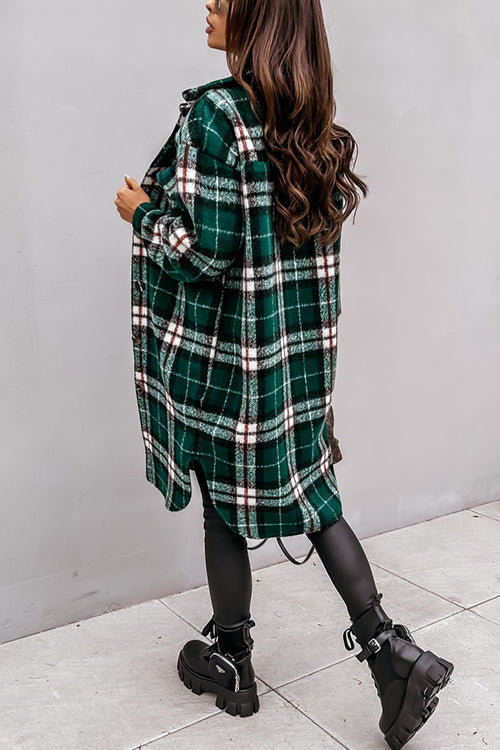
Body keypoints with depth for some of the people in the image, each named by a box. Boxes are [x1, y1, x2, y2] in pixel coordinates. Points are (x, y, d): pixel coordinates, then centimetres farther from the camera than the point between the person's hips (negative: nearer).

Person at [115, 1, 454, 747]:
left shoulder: (214, 113, -16)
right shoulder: (312, 123, 8)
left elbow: (203, 251, -21)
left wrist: (142, 211, -3)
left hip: (224, 347, -7)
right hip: (302, 339, 7)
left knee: (224, 502, 9)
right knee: (307, 488, 15)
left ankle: (231, 663, 28)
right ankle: (389, 648, 15)